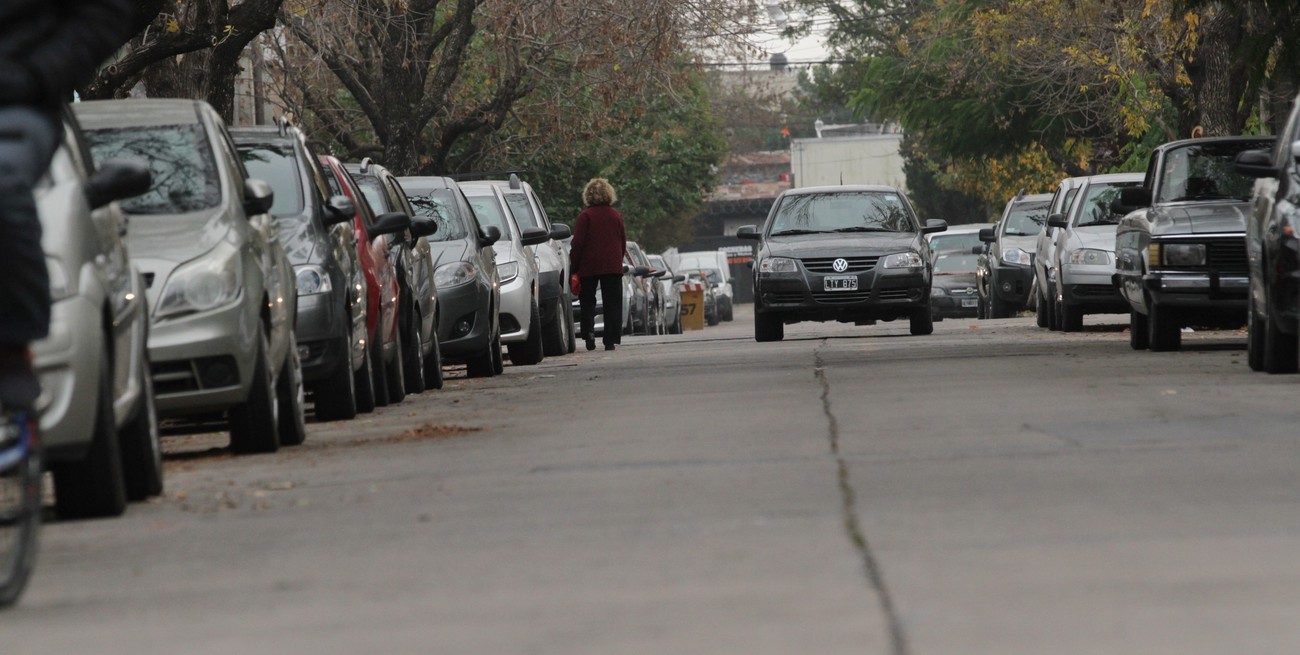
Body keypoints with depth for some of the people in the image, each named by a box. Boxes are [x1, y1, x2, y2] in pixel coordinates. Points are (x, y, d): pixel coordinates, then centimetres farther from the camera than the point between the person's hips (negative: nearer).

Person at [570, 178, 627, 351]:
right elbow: (623, 242, 10)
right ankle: (610, 339, -1)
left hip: (589, 266, -2)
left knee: (587, 300, 10)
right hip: (613, 266, 2)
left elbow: (578, 243, -9)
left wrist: (573, 266, -2)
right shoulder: (616, 215, 5)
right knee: (612, 304, 4)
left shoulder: (586, 216, -7)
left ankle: (589, 332, -9)